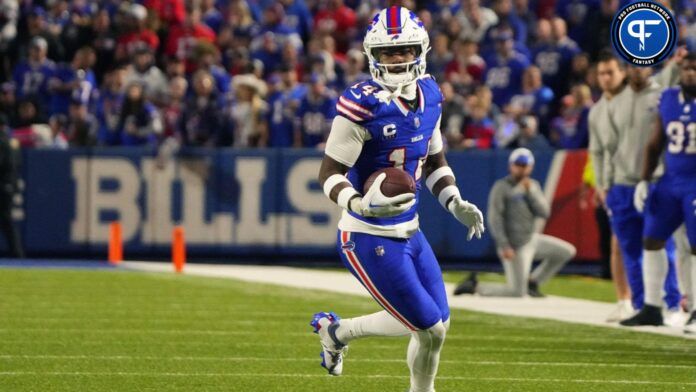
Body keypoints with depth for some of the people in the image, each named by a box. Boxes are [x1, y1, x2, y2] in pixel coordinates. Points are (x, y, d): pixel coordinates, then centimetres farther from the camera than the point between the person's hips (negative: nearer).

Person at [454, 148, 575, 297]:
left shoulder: (533, 186, 11)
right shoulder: (501, 187, -10)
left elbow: (544, 213, 1)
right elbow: (494, 219, -16)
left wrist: (530, 191, -10)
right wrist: (504, 246, -24)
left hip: (531, 239, 8)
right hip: (515, 247, -8)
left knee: (567, 251, 9)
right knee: (517, 293, -12)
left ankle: (532, 282, 14)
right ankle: (475, 286, 3)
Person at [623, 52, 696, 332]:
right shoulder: (667, 100, 5)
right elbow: (655, 145, 13)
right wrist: (644, 181, 7)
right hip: (671, 181, 5)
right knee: (651, 240, 4)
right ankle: (651, 309, 12)